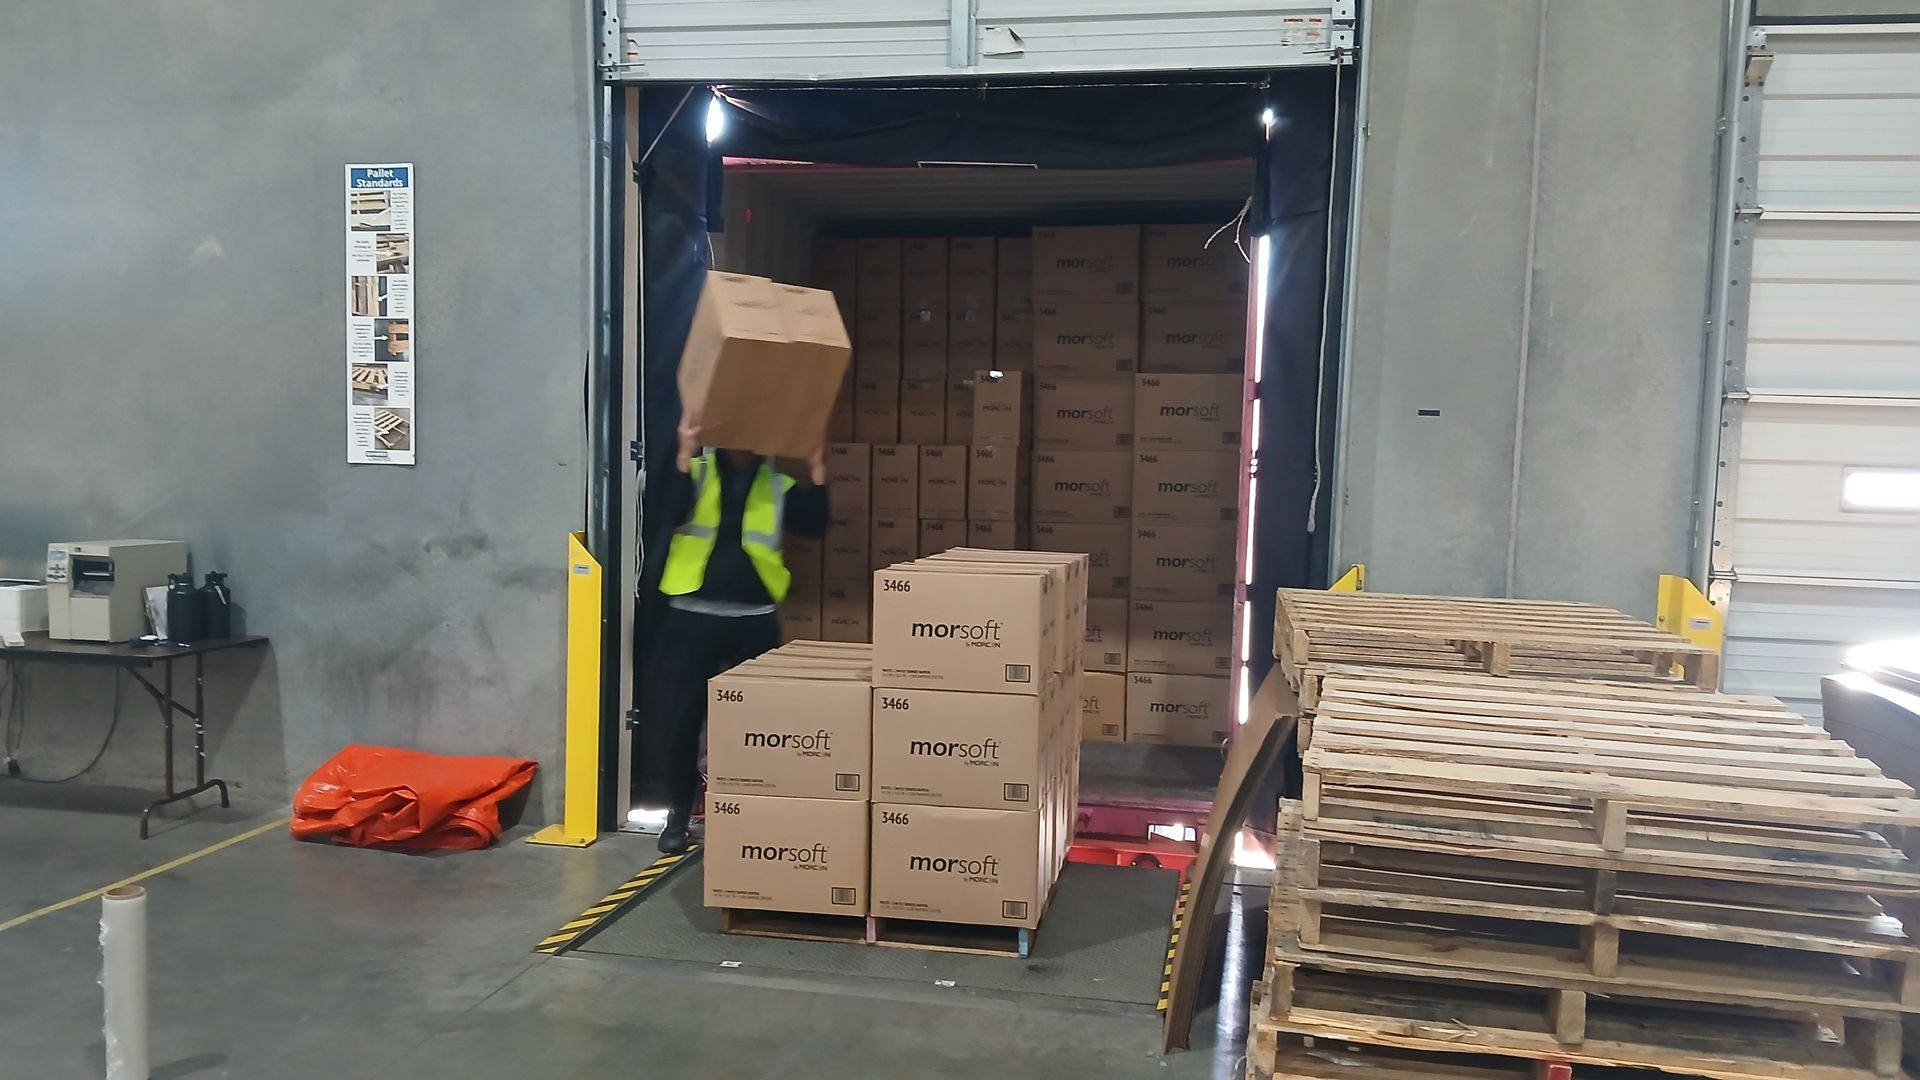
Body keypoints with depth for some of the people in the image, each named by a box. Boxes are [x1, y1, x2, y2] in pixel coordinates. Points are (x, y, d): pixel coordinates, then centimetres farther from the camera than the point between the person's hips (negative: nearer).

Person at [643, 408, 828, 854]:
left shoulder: (779, 486, 9)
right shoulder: (695, 471, 4)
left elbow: (814, 526, -5)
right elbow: (672, 513, -15)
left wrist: (817, 470, -14)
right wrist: (685, 453, -25)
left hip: (754, 622, 1)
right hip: (692, 617, -1)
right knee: (675, 719, 1)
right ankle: (679, 812, 20)